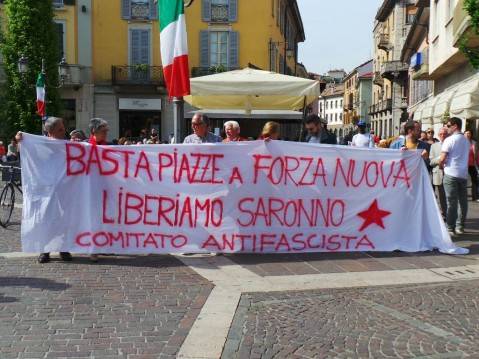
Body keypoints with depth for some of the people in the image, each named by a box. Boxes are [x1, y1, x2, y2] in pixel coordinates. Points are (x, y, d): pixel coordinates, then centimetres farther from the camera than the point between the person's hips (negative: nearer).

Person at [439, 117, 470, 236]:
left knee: (451, 202, -4)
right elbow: (464, 157, 15)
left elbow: (442, 159, -13)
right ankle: (460, 227, 16)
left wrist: (441, 165, 8)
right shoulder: (466, 140, 12)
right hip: (463, 174, 6)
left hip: (451, 174, -6)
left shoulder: (449, 140, -10)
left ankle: (450, 229, -2)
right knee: (463, 201, 10)